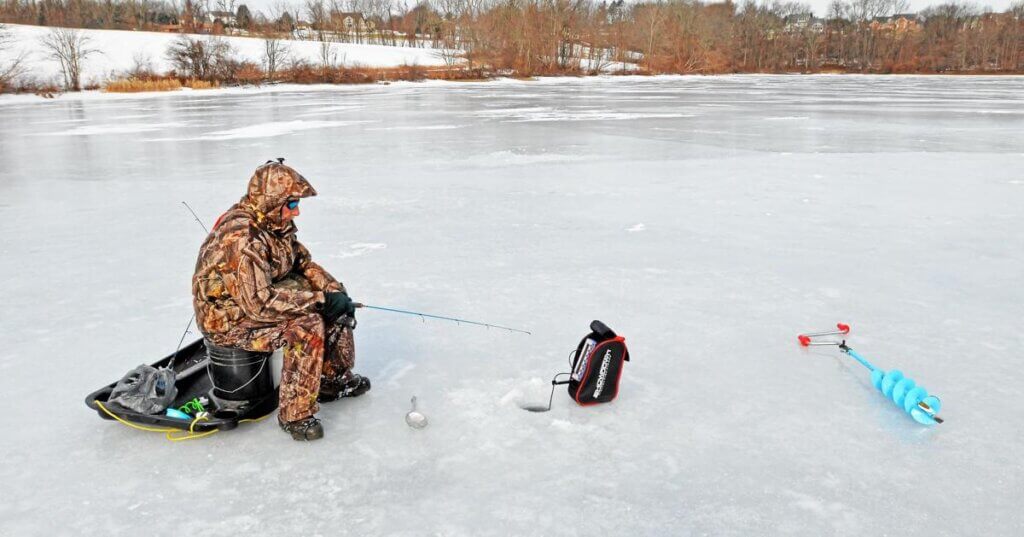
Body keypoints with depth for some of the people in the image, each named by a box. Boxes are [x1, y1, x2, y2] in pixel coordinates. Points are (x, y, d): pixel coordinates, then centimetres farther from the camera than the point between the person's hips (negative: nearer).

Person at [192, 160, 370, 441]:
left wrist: (335, 291, -8)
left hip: (263, 295, 9)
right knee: (307, 325, -29)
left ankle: (333, 378, 20)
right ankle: (295, 414, -17)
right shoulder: (241, 238, -31)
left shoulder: (275, 223, -3)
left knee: (336, 306, 4)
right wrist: (319, 299, -29)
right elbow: (260, 304, -35)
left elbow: (303, 264, 7)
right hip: (229, 319, -9)